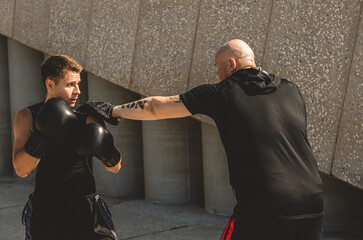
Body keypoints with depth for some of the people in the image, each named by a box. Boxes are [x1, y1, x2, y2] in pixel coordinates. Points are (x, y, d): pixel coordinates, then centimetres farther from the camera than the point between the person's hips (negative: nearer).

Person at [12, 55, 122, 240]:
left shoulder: (89, 118, -1)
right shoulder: (27, 117, 0)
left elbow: (115, 168, 6)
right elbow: (21, 170, -10)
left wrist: (107, 153, -17)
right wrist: (41, 136, -23)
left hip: (87, 210, 0)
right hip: (45, 214, 0)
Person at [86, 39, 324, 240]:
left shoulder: (221, 94, 1)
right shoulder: (291, 90, 12)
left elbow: (156, 108, 9)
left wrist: (114, 110, 24)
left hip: (263, 211, -5)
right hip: (311, 206, 5)